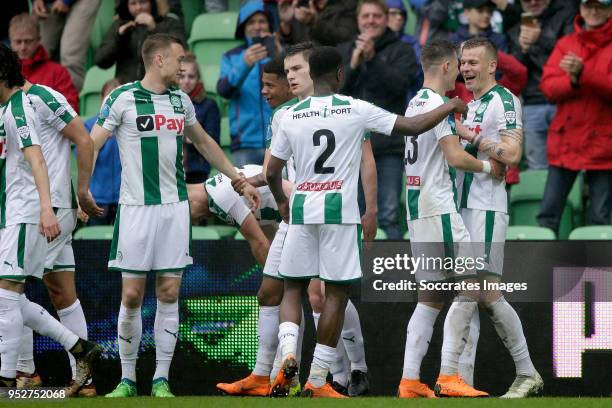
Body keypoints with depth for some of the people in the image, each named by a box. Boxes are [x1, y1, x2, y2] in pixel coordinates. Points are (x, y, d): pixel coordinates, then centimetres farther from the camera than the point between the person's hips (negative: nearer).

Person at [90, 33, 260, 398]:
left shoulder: (181, 100, 11)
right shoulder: (123, 98, -5)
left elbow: (205, 143, 26)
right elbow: (91, 146, -5)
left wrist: (240, 182, 28)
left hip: (175, 207, 4)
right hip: (136, 208, -4)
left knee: (169, 294, 1)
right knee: (132, 296, -3)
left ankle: (162, 380, 6)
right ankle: (127, 379, 9)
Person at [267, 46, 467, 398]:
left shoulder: (292, 116, 4)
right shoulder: (355, 110, -4)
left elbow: (272, 172, 10)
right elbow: (412, 126, -3)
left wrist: (281, 202, 31)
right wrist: (450, 107, 13)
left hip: (302, 209, 3)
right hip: (339, 210, -3)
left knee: (293, 287, 14)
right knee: (337, 292, 3)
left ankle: (289, 352, -12)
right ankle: (318, 380, 1)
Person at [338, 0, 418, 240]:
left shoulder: (401, 51, 8)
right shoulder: (343, 52, 16)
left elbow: (399, 83, -8)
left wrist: (372, 58, -18)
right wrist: (353, 65, -10)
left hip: (388, 143, -2)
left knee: (389, 215, -7)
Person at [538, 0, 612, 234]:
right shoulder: (565, 45, 11)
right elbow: (548, 86, 1)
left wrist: (583, 73, -25)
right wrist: (573, 81, -18)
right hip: (565, 141, 3)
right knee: (549, 212, 1)